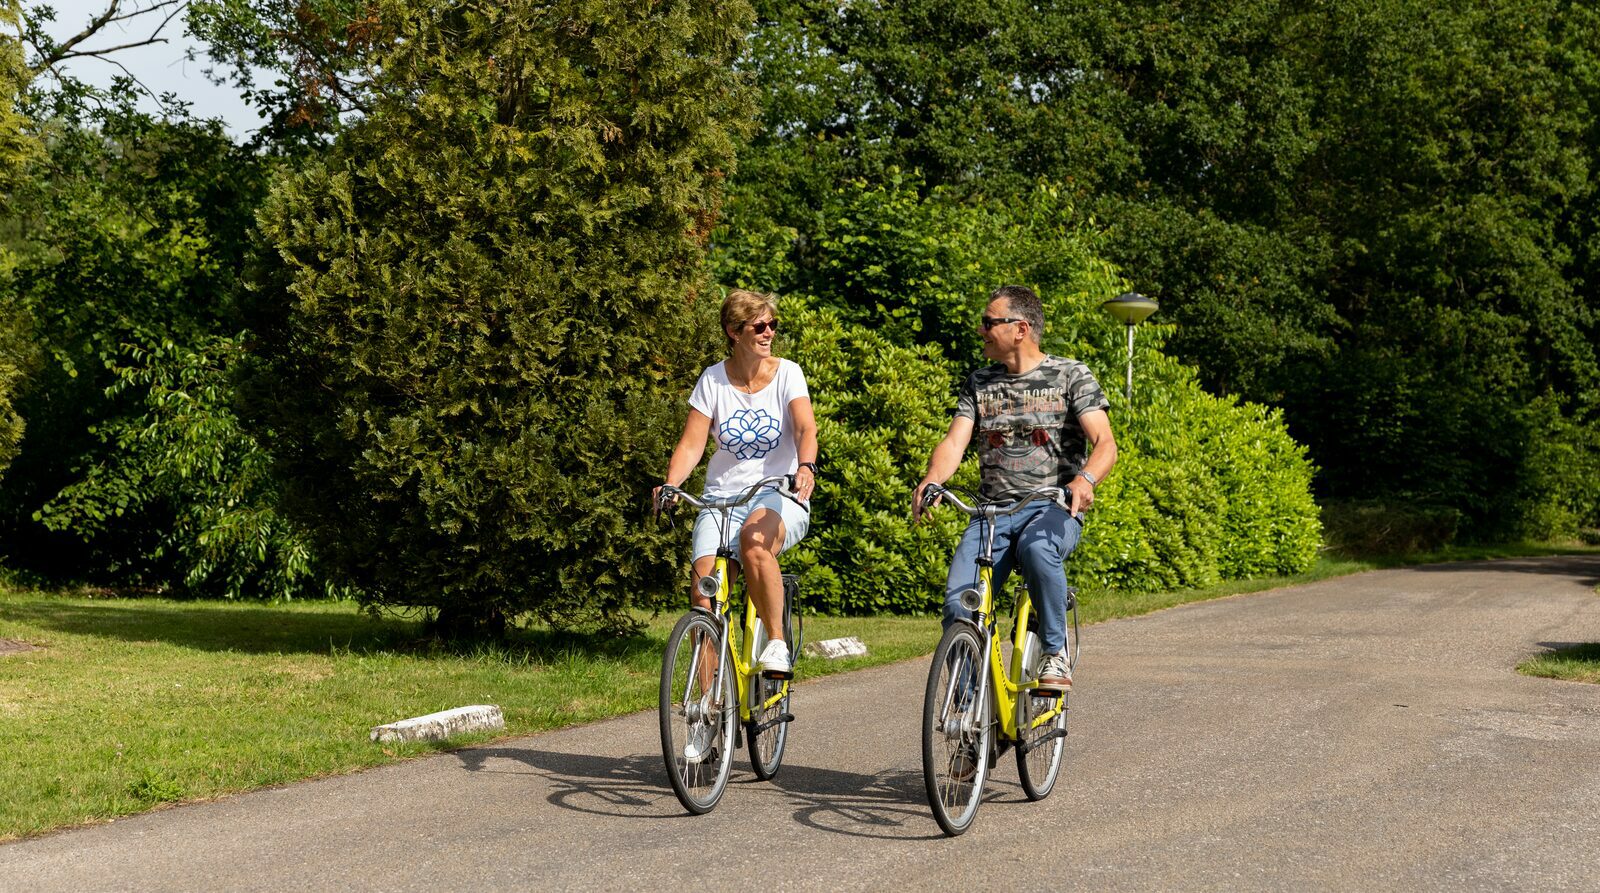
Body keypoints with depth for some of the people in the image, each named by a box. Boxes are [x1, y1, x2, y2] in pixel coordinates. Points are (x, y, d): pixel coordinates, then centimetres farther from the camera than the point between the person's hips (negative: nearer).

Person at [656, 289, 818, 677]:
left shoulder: (786, 373, -1)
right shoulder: (713, 379, 2)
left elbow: (806, 428, -16)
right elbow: (691, 444, -3)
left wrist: (806, 467, -37)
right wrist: (670, 484, -23)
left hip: (779, 498, -2)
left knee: (754, 538, -37)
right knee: (703, 590, -18)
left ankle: (776, 643, -23)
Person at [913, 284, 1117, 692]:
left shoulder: (1070, 375, 2)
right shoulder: (979, 384, 14)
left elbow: (1105, 443, -9)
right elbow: (954, 442, 3)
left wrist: (1085, 479, -32)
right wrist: (931, 479, -20)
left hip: (1054, 509, -3)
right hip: (992, 510, 3)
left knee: (1036, 548, -40)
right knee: (957, 601, -20)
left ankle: (1056, 652, -19)